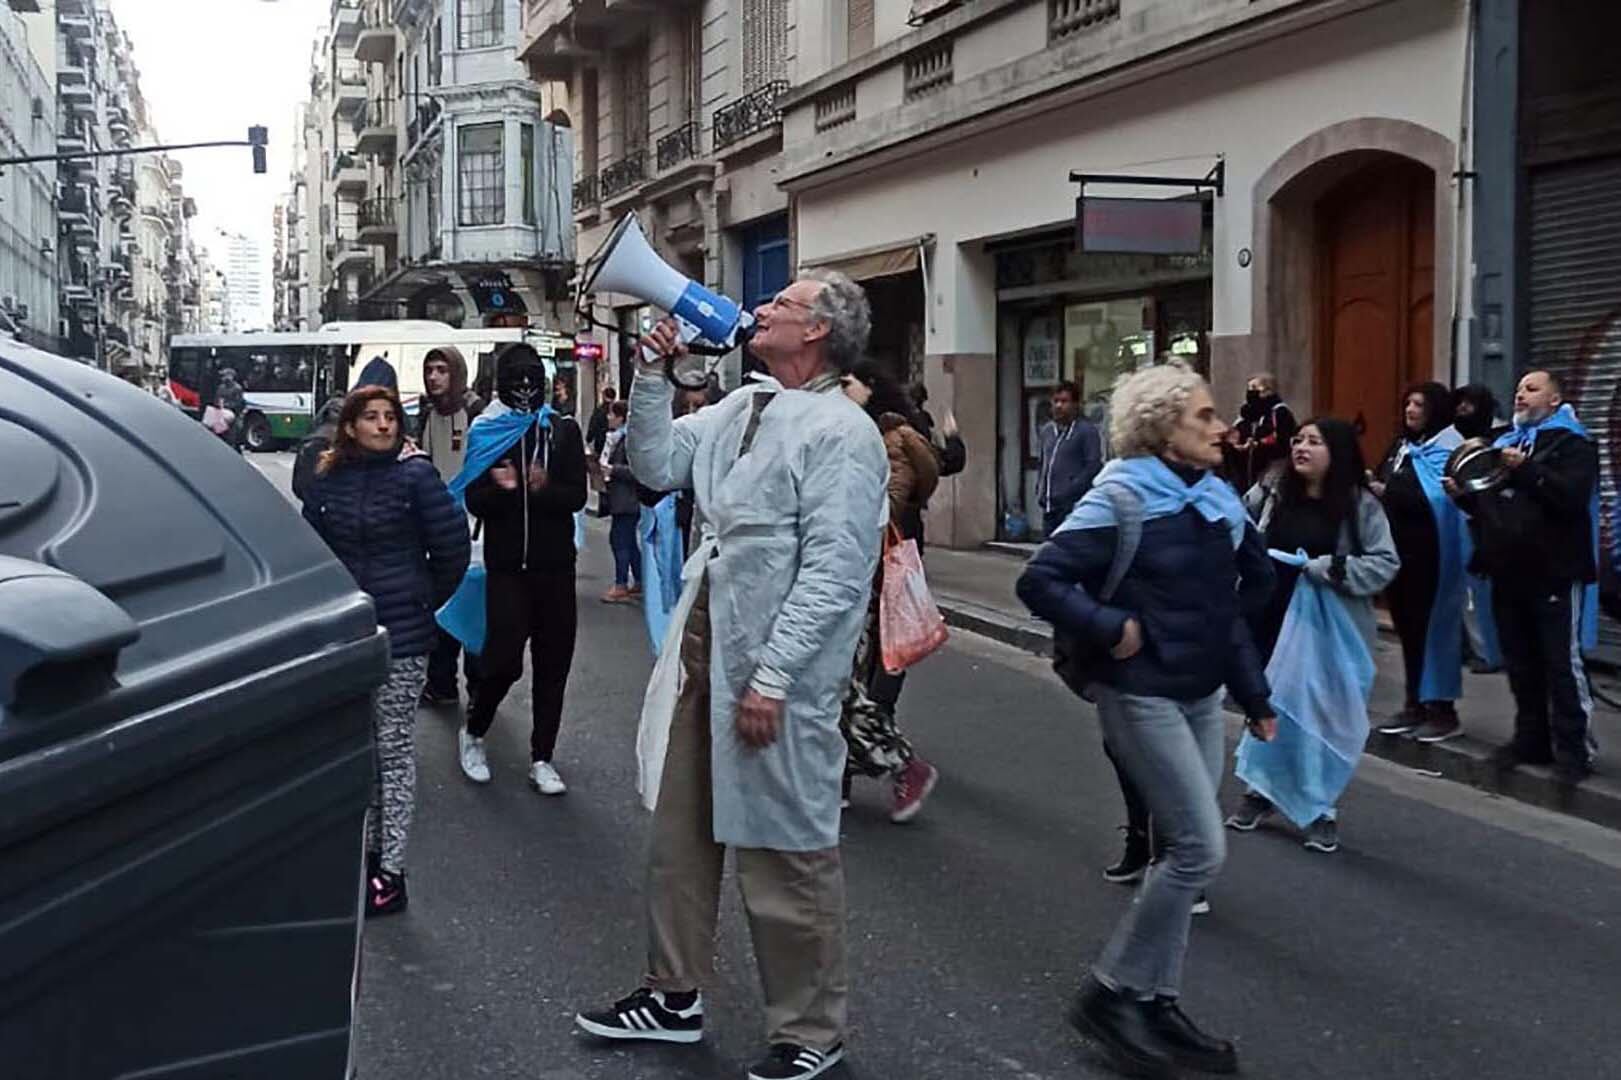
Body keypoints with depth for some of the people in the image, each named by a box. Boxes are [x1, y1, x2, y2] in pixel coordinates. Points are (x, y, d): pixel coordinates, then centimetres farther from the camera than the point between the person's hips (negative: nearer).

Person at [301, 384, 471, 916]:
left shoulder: (415, 475, -8)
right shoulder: (328, 480, 4)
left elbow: (453, 548, -6)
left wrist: (424, 601, 4)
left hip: (401, 634, -4)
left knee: (394, 746, 0)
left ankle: (391, 870, 6)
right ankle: (367, 849, 27)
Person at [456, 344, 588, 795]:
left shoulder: (563, 430, 5)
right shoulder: (486, 430, 2)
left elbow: (577, 496, -2)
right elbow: (474, 502, -2)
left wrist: (544, 489, -21)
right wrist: (501, 488, -22)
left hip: (555, 564, 2)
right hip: (507, 565, -2)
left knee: (553, 661, 4)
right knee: (503, 658, -8)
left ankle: (542, 757, 15)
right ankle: (473, 733, 19)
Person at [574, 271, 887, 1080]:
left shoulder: (841, 432, -15)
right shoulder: (740, 406, 11)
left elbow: (832, 573, -20)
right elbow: (656, 464, 13)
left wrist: (771, 677, -23)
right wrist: (653, 376, 3)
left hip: (776, 671, -8)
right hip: (703, 648, 9)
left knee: (786, 854, 3)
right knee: (680, 832, 18)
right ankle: (675, 996, 35)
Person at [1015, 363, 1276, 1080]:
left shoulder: (1217, 498, 7)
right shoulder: (1122, 498, -14)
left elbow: (1229, 606, 15)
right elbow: (1040, 580, -18)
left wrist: (1254, 698, 15)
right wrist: (1111, 629, -21)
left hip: (1201, 694, 8)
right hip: (1142, 694, -8)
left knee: (1186, 852, 9)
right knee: (1201, 850, -10)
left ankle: (1156, 1005, 21)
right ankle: (1108, 992, 4)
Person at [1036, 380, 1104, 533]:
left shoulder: (1087, 431, -6)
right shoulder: (1047, 430, 15)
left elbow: (1093, 467, -12)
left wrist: (1069, 492, -17)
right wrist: (1040, 492, 12)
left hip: (1073, 507, -7)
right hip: (1050, 507, 7)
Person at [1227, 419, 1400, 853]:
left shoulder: (1360, 504, -7)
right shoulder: (1270, 491, -1)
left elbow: (1385, 563, -10)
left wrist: (1329, 569, -20)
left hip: (1327, 627, -3)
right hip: (1270, 618, 3)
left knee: (1320, 714, 3)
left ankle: (1320, 808, 15)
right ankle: (1262, 790, 31)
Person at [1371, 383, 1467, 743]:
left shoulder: (1444, 447, -9)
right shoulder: (1401, 445, 16)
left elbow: (1433, 498, -22)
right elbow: (1384, 483, 17)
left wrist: (1387, 492, -19)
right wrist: (1372, 487, -4)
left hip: (1427, 552, -8)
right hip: (1398, 548, 8)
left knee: (1432, 626, -2)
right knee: (1406, 626, 11)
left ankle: (1444, 709, 5)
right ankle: (1415, 704, 20)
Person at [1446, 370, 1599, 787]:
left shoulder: (1571, 442, -3)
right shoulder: (1506, 441, 18)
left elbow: (1572, 495, -20)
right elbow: (1489, 502, 24)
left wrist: (1526, 469, -26)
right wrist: (1463, 494, 4)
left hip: (1554, 573, -7)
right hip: (1509, 572, 7)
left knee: (1563, 665, -5)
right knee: (1521, 664, 12)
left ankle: (1574, 749, 0)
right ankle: (1531, 739, 22)